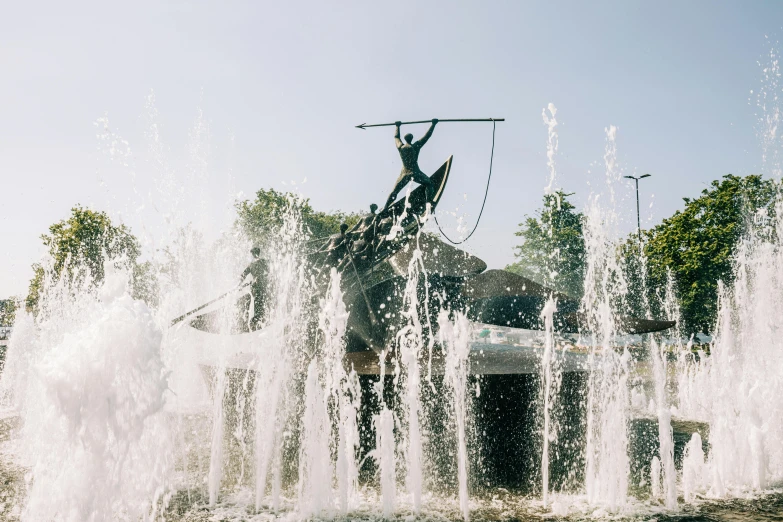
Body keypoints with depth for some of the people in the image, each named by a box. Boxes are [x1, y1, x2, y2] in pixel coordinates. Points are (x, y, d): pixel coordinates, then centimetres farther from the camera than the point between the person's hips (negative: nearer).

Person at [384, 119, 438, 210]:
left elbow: (396, 137, 22)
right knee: (429, 184, 12)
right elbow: (427, 135, 1)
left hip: (404, 174, 3)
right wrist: (433, 124, 11)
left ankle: (385, 208, 2)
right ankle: (429, 201, -5)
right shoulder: (416, 146, -6)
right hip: (415, 173, -3)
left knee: (394, 192, 9)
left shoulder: (400, 147, 2)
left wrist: (397, 126, 38)